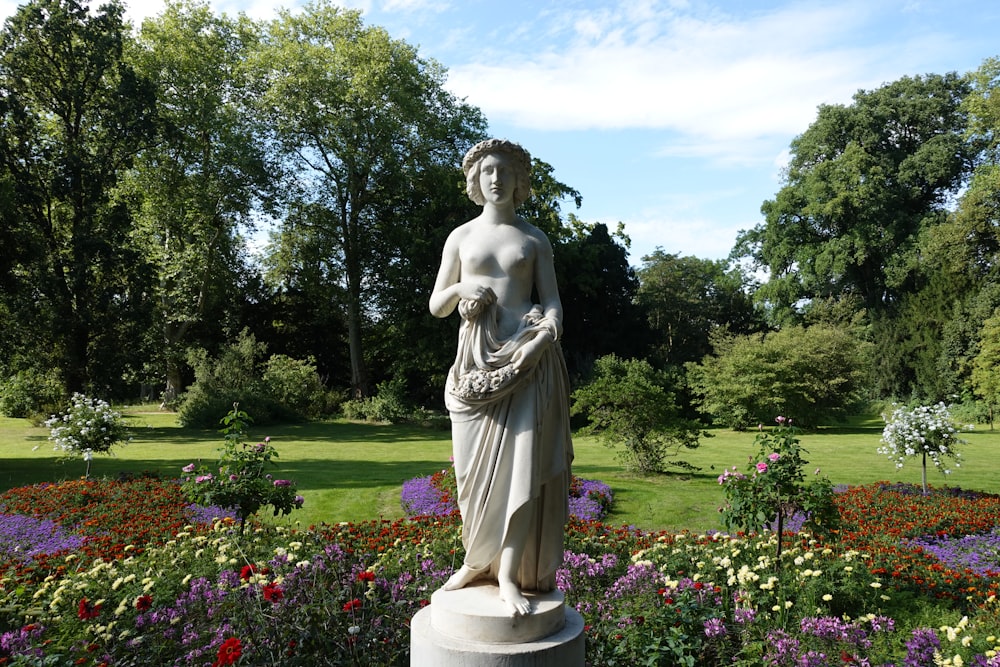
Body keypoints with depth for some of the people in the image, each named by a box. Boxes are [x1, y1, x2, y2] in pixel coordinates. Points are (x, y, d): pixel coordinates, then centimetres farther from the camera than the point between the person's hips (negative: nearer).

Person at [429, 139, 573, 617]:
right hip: (477, 356, 2)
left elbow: (552, 299, 5)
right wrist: (460, 288, -8)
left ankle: (509, 574, -3)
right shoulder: (461, 237, 13)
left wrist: (549, 326, -17)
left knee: (522, 462, -9)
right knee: (476, 465, 3)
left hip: (526, 354, -1)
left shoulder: (534, 238, 10)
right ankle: (478, 559, 22)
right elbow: (436, 306, 13)